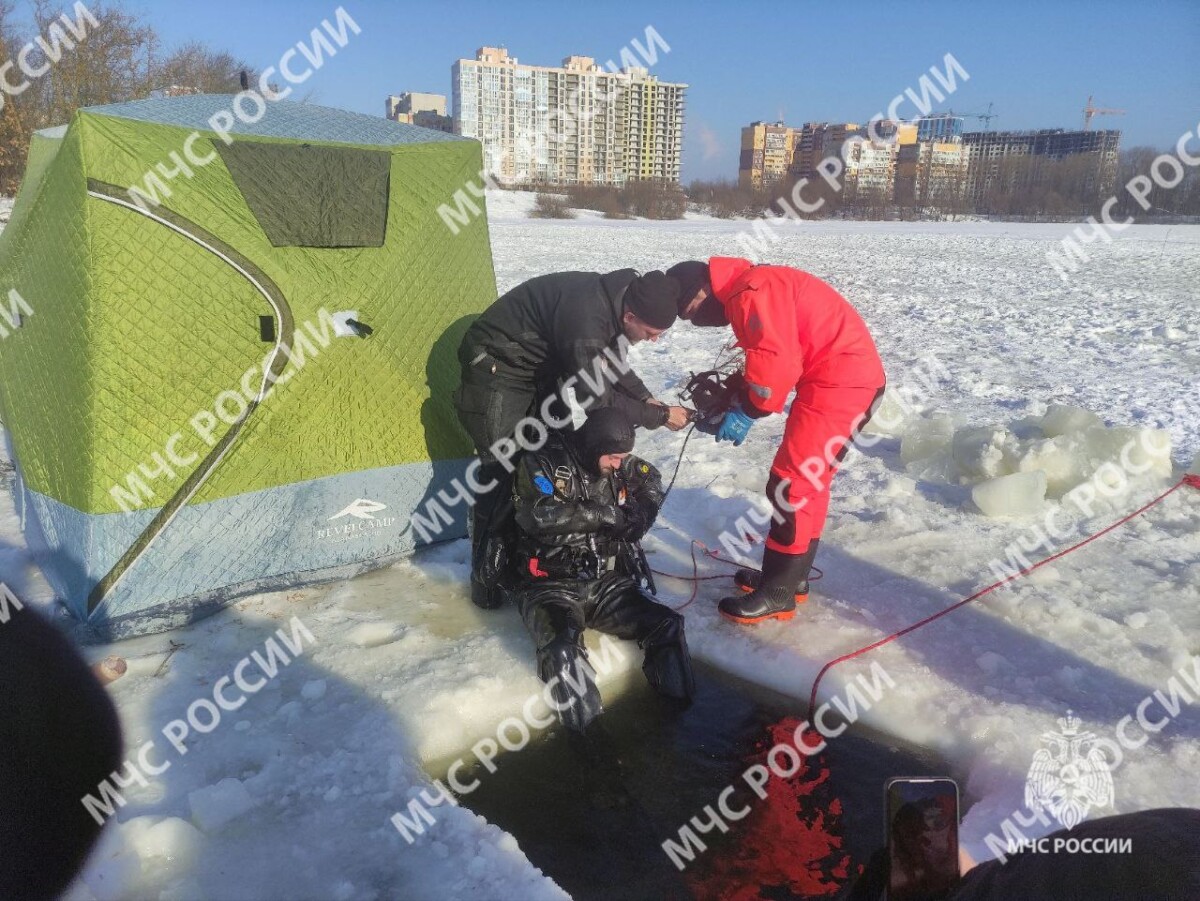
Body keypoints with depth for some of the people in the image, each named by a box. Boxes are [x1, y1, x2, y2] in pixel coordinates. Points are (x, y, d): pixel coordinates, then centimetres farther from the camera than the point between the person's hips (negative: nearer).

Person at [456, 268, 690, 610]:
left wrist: (645, 398, -4)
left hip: (540, 367, 9)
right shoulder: (587, 318, -37)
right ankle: (486, 574, 1)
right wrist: (660, 416, -19)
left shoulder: (614, 299, -9)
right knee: (503, 473, -11)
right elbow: (596, 400, -28)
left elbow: (609, 359, 9)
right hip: (497, 369, -9)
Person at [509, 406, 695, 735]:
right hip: (552, 585, -5)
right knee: (564, 650, -34)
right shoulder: (542, 462, -10)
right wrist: (604, 514, -19)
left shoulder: (620, 465, 7)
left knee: (667, 626, -12)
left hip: (606, 582, 6)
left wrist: (642, 509, 3)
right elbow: (539, 515, -25)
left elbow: (651, 480, 26)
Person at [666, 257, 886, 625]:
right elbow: (765, 361, 19)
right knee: (807, 480, 16)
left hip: (841, 380, -11)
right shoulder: (744, 296, 17)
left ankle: (777, 593, -1)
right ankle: (789, 576, 27)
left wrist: (744, 412, -15)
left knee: (791, 483, -8)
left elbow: (777, 362, -25)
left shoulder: (752, 292, -16)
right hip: (849, 377, 11)